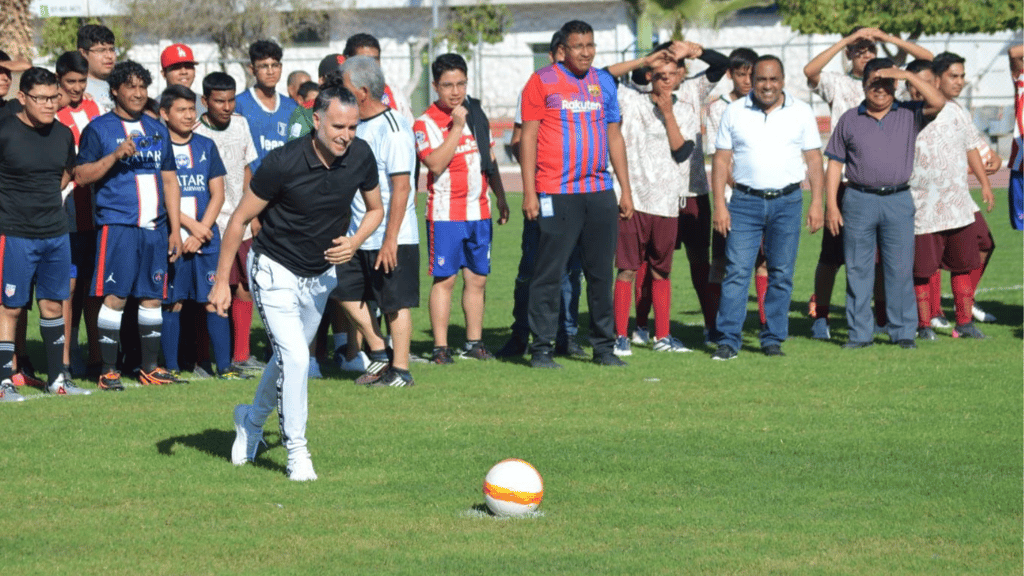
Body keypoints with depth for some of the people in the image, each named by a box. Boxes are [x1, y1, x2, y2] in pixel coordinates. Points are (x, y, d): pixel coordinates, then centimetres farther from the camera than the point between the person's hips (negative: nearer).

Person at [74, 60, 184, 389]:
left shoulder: (157, 130, 17)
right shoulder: (99, 129, 1)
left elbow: (169, 180, 19)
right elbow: (81, 176, -4)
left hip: (155, 226, 5)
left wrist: (175, 229, 13)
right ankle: (109, 370, -3)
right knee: (115, 297, -9)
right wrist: (115, 156, -17)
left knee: (152, 297, 7)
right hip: (117, 224, -5)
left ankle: (150, 367, 15)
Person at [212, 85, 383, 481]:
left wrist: (354, 242, -15)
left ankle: (252, 419, 46)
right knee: (294, 358, -18)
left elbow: (375, 209, 6)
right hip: (274, 271, -5)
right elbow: (241, 218, -15)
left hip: (320, 275, 5)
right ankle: (296, 451, -3)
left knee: (291, 357, 19)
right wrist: (221, 281, -14)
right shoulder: (284, 162, -26)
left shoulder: (360, 157, -13)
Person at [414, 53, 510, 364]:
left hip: (479, 210, 5)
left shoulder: (476, 114, 12)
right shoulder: (426, 123, -7)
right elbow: (435, 164, -20)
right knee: (444, 279, -5)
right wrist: (457, 128, -19)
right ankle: (440, 346, -2)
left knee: (477, 278, 8)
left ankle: (474, 342, 16)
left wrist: (501, 198, 19)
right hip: (445, 213, -5)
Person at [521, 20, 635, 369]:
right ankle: (541, 349, -1)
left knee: (601, 272, 6)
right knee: (549, 273, -4)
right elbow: (528, 137, -2)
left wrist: (626, 190, 15)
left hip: (600, 194, 5)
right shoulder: (543, 82, -1)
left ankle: (604, 346, 13)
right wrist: (529, 192, -9)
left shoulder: (604, 82, 13)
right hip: (556, 194, -4)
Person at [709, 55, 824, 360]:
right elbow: (721, 160, 6)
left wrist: (816, 203, -1)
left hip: (786, 201, 1)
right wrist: (719, 205, -2)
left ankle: (773, 339, 10)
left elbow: (814, 160, 7)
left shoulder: (801, 113, 6)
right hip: (745, 201, 0)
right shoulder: (734, 112, 6)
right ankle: (728, 340, -5)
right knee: (737, 271, -7)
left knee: (781, 274, 2)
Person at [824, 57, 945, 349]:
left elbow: (938, 103, -12)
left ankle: (903, 331, 7)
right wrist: (831, 204, 0)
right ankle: (859, 333, 8)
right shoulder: (850, 120, 9)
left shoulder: (909, 115, 7)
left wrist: (907, 75, -15)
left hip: (898, 200, -1)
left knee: (901, 269, 1)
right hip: (859, 201, 1)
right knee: (857, 269, 2)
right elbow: (835, 163, 9)